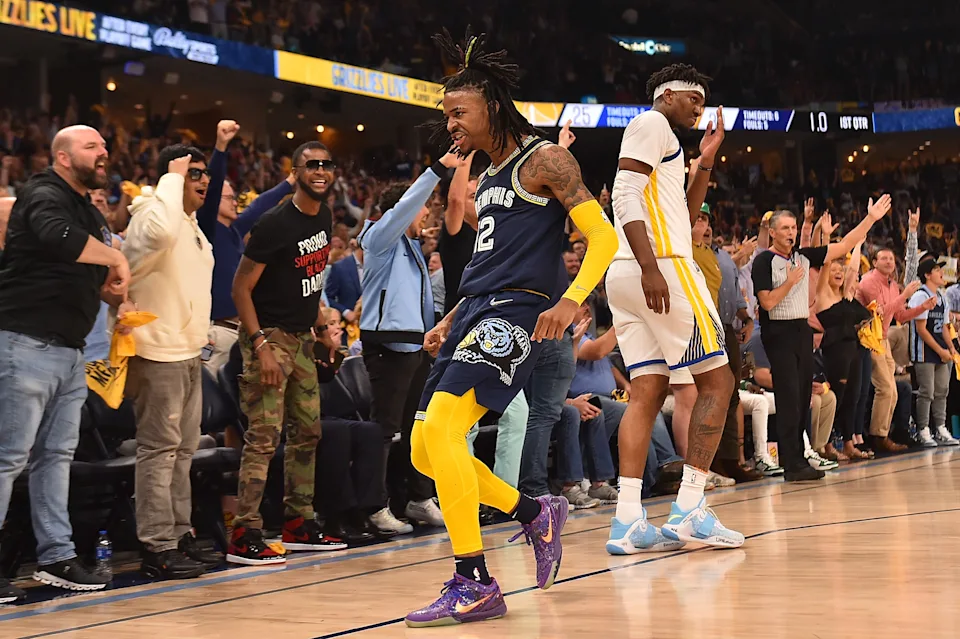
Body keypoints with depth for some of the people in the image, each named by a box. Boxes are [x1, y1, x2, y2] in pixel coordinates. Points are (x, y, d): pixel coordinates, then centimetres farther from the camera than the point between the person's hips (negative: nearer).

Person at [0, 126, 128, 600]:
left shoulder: (90, 212, 19)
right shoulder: (44, 196, -10)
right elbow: (59, 236, -33)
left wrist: (112, 287, 9)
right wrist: (114, 256, -20)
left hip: (69, 349, 10)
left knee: (56, 454, 12)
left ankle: (57, 557, 18)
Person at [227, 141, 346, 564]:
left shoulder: (325, 219, 8)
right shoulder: (276, 224, -17)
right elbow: (241, 288, -17)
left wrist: (320, 327, 17)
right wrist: (261, 346, -23)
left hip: (301, 339, 9)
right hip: (269, 336, -9)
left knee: (307, 432, 13)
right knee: (264, 436, -12)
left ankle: (299, 525, 23)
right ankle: (244, 537, -11)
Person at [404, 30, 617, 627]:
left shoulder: (542, 159, -3)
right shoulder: (487, 181, 23)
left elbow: (603, 235, -10)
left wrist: (571, 301, -25)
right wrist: (449, 322, 22)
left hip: (514, 312, -9)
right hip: (475, 312, 10)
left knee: (440, 427, -24)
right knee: (425, 451, 5)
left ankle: (474, 584, -21)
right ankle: (535, 513, 19)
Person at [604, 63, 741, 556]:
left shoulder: (664, 142, 29)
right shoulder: (652, 124, -1)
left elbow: (683, 217, 33)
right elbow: (625, 196, -15)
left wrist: (706, 162, 25)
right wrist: (650, 267, -24)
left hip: (625, 277, 10)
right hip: (664, 266, -10)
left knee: (648, 392, 3)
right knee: (716, 381, -3)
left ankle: (628, 521, -6)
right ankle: (688, 511, -8)